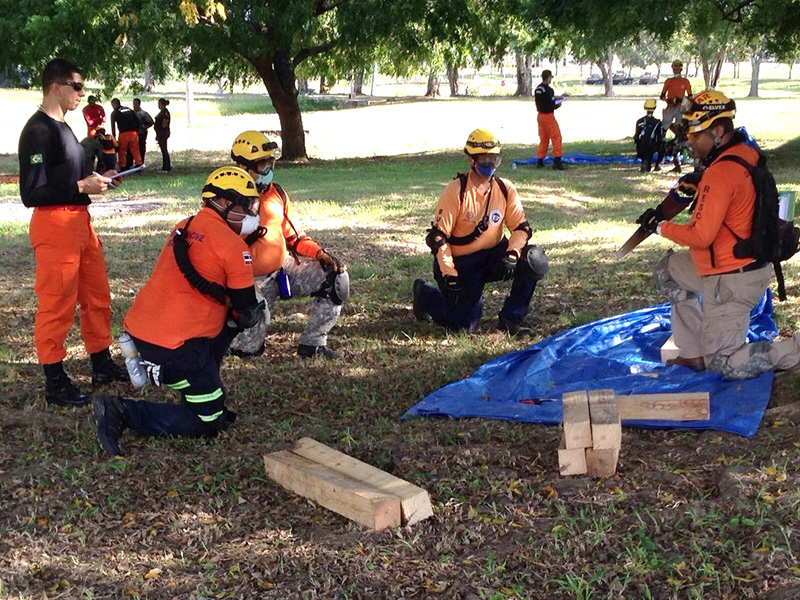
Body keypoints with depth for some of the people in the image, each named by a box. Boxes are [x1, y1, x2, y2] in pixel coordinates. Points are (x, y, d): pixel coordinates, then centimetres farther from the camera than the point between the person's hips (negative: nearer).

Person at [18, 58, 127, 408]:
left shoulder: (61, 127, 17)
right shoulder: (38, 130, -14)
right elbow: (32, 192, -20)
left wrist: (96, 180, 8)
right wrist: (81, 186, -18)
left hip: (79, 220, 10)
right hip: (54, 223, -10)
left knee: (97, 296, 16)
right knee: (57, 304, -3)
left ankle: (101, 365, 30)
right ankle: (55, 384, 6)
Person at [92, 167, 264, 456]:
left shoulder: (184, 227, 14)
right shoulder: (232, 245, -9)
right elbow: (247, 313, -3)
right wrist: (254, 311, 19)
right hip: (174, 345, -8)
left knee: (227, 323, 24)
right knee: (208, 422, 4)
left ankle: (199, 394, 20)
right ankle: (123, 412, -7)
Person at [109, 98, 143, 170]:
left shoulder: (114, 113, 6)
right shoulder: (129, 110, 15)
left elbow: (113, 126, 7)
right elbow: (137, 121, 12)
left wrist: (114, 137, 13)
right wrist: (137, 130, 18)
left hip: (123, 134, -3)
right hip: (133, 132, 3)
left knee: (122, 151, 7)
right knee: (135, 151, 8)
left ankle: (123, 168, 6)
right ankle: (139, 165, 4)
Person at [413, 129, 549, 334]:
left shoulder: (505, 189, -3)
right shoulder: (456, 191, -17)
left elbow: (521, 227, -2)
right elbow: (437, 236, -16)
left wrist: (512, 254, -23)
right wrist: (449, 275, -21)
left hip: (493, 257, 5)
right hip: (461, 263, -4)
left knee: (534, 260, -21)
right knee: (463, 324, -8)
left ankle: (511, 318, -6)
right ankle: (425, 294, 22)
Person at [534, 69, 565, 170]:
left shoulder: (537, 89, 6)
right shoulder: (548, 90, -19)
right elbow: (551, 106, -20)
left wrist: (553, 98, 19)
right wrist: (558, 105, -1)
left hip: (540, 115, 8)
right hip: (548, 116, -8)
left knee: (543, 138, 15)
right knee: (556, 138, 0)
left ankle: (540, 160, 15)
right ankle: (557, 160, -3)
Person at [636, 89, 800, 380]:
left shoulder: (720, 174, -26)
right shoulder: (746, 154, 3)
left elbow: (701, 236, -26)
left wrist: (660, 226, -12)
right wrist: (699, 187, 7)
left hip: (731, 281, -9)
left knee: (724, 364, 3)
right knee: (667, 270, 25)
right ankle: (694, 352, 23)